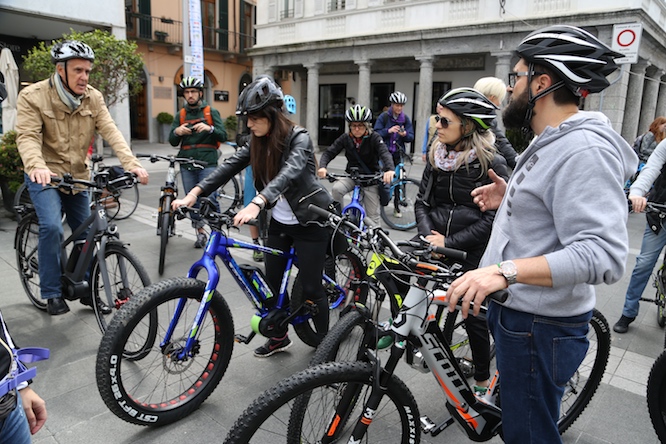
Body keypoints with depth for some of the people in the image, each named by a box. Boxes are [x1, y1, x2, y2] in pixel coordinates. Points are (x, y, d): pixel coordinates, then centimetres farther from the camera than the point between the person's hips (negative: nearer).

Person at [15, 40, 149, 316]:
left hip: (77, 177, 4)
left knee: (87, 234, 8)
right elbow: (27, 136, -23)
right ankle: (52, 293, -5)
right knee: (52, 227, -23)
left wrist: (131, 163, -31)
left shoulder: (93, 98, -3)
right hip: (45, 176, -4)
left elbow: (110, 131, -14)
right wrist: (37, 166, -44)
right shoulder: (32, 96, -13)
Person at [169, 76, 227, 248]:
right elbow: (173, 142, 8)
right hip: (187, 164, 4)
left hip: (207, 163, -4)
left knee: (210, 198, -11)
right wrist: (177, 132, -15)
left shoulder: (211, 112, 6)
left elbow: (223, 137, -4)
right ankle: (200, 232, 20)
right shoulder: (181, 116, 15)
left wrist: (209, 128, -23)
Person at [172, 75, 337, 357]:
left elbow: (288, 174, -38)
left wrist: (256, 204, -54)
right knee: (273, 281, 10)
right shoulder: (259, 142, 1)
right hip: (279, 222, 7)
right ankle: (280, 337, 30)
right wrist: (195, 192, -21)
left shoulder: (299, 138, -20)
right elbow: (230, 166, -8)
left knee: (311, 287, -1)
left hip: (309, 222, -6)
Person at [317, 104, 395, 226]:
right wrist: (322, 167, -30)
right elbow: (329, 153, -7)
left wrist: (390, 169, -50)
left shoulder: (374, 138, -12)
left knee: (373, 215, -3)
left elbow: (385, 153, -28)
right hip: (351, 175, 2)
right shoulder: (345, 138, -4)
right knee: (337, 188, -29)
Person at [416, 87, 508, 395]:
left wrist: (450, 242, -18)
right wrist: (428, 234, -10)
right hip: (436, 242, 5)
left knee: (474, 316, 4)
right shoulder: (437, 156, 6)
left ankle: (482, 379, 28)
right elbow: (422, 200, 7)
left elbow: (492, 218, -14)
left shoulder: (492, 164, -11)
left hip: (471, 252, -5)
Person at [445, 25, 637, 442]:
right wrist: (511, 199, 7)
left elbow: (604, 255, -31)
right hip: (518, 312, 10)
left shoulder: (584, 150, -22)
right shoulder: (552, 143, 12)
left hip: (539, 328, -10)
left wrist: (506, 271, -40)